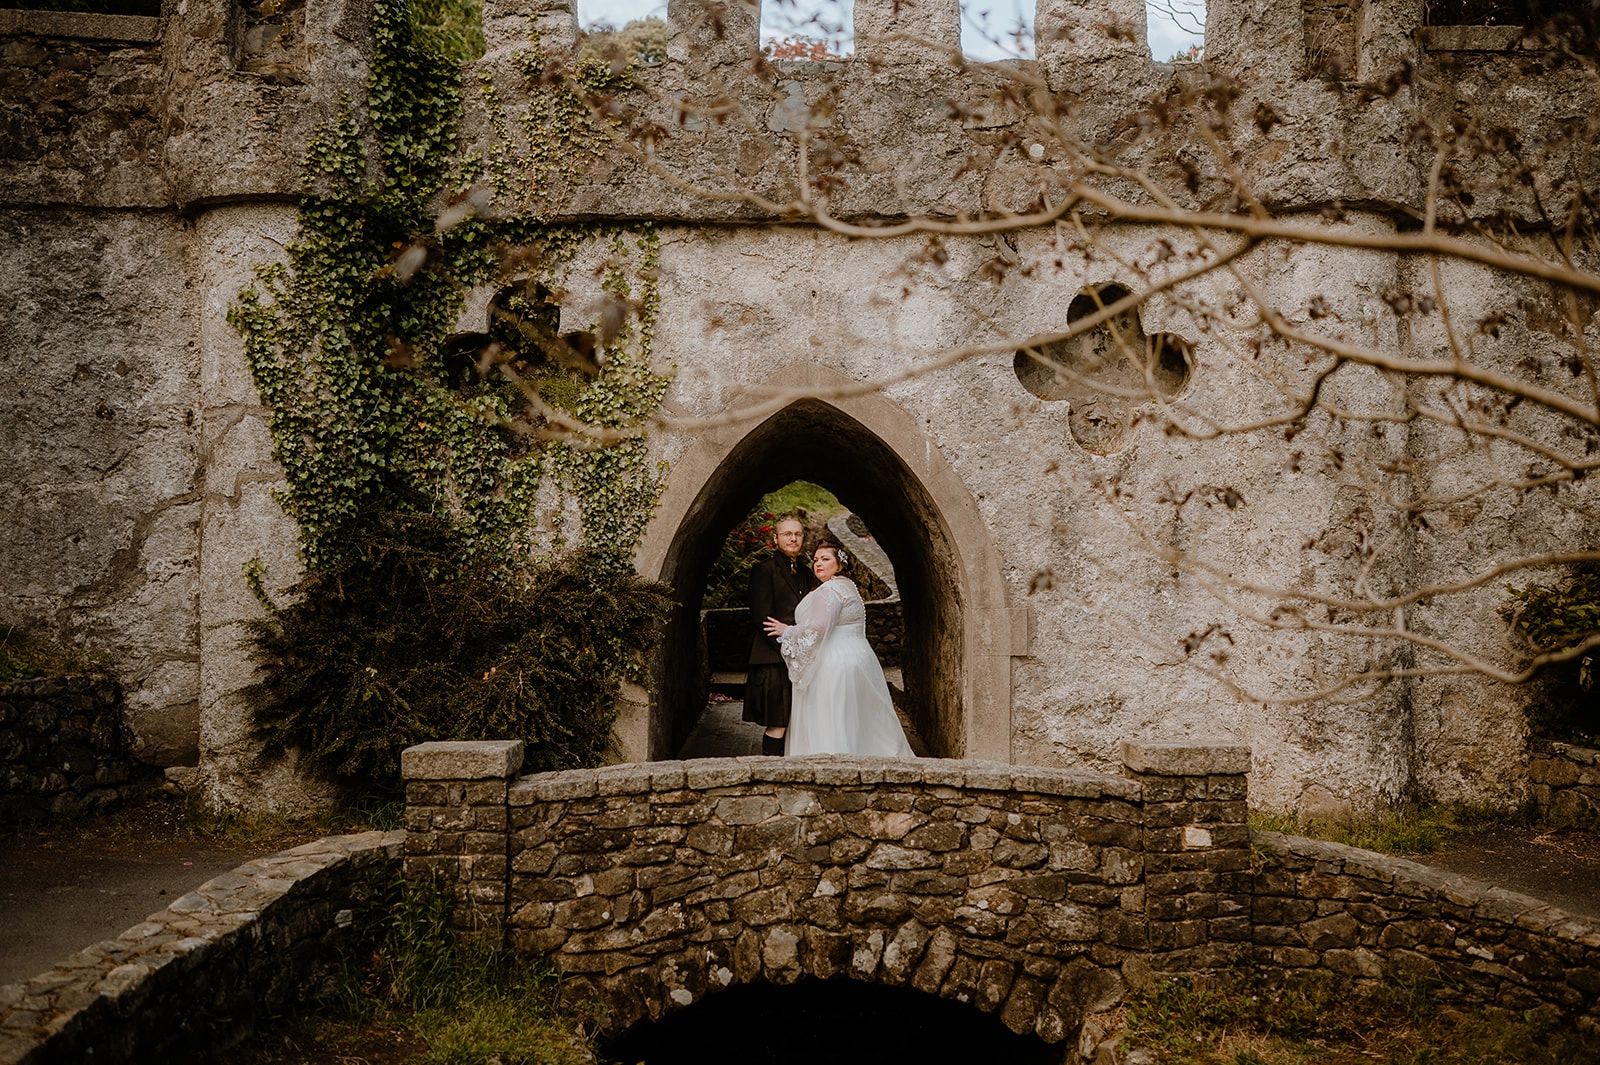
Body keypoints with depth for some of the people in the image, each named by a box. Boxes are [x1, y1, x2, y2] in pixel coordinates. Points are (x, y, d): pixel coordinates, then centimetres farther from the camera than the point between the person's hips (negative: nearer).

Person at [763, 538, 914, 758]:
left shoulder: (830, 590, -14)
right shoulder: (848, 586, 18)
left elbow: (817, 629, -24)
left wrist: (787, 631, -11)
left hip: (834, 667, -10)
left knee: (831, 727, -7)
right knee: (856, 726, 13)